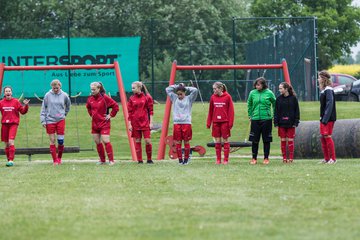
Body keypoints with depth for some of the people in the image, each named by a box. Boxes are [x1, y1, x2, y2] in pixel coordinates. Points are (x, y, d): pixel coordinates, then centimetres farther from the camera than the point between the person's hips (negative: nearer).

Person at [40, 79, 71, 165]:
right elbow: (43, 108, 1)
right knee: (52, 141, 2)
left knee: (61, 141, -3)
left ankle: (59, 158, 18)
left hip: (60, 120, 1)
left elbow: (68, 105, 20)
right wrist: (43, 120, -4)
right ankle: (55, 160, 7)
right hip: (50, 120, -1)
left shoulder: (64, 95, 0)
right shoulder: (48, 95, -3)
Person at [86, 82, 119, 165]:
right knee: (97, 142, 8)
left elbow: (116, 106, -10)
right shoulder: (90, 99, 5)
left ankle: (111, 160, -7)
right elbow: (88, 107, 28)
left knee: (106, 141, -12)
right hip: (94, 124, 6)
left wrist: (110, 115, -9)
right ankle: (102, 160, 17)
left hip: (104, 123, -6)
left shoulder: (105, 98, -12)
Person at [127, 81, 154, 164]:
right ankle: (139, 160, 8)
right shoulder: (131, 99, 6)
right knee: (137, 141, 3)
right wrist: (129, 124, 2)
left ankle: (149, 159, 5)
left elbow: (150, 111, 1)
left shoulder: (147, 97, -1)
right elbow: (129, 112, 7)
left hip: (145, 123, -2)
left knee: (147, 141, -7)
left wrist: (151, 122, -3)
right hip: (135, 123, 2)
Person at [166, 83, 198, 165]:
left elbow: (195, 90, -5)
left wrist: (185, 88, 4)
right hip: (177, 123, 2)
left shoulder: (189, 99, 6)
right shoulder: (174, 98, 13)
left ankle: (186, 159, 7)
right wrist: (177, 86, 10)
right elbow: (167, 89, 13)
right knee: (178, 142, 0)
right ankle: (180, 159, 5)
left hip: (186, 123, -2)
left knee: (186, 142, 1)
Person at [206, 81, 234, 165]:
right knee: (217, 141, 6)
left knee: (225, 140, 2)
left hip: (225, 122, -3)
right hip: (216, 122, 3)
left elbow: (231, 110, -5)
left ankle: (226, 159, 7)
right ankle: (218, 159, 12)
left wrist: (230, 123, -9)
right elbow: (210, 111, 9)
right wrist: (208, 123, 7)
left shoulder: (227, 97, -6)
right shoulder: (213, 97, 5)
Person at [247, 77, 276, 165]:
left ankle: (266, 158, 12)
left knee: (266, 140, 4)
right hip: (255, 119, 2)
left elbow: (274, 104, 8)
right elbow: (249, 105, 16)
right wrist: (250, 115, 13)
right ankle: (254, 158, 12)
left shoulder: (269, 93, -2)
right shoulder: (252, 93, 3)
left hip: (267, 119, -2)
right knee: (254, 140, 2)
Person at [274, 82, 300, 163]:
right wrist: (276, 123, -2)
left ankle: (291, 158, 5)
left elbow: (297, 111, 0)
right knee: (283, 140, 4)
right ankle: (284, 158, 9)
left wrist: (295, 122, -6)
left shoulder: (293, 98, -2)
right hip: (281, 123, 2)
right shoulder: (278, 99, 4)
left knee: (290, 140, 1)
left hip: (290, 123, -2)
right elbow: (276, 112, 5)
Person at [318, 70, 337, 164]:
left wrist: (325, 119, -23)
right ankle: (326, 158, 13)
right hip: (323, 118, 9)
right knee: (323, 137, 9)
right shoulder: (323, 90, 15)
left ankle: (333, 158, -5)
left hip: (329, 118, -9)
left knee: (327, 136, -9)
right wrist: (322, 118, 14)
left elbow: (329, 105, -20)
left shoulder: (328, 90, -14)